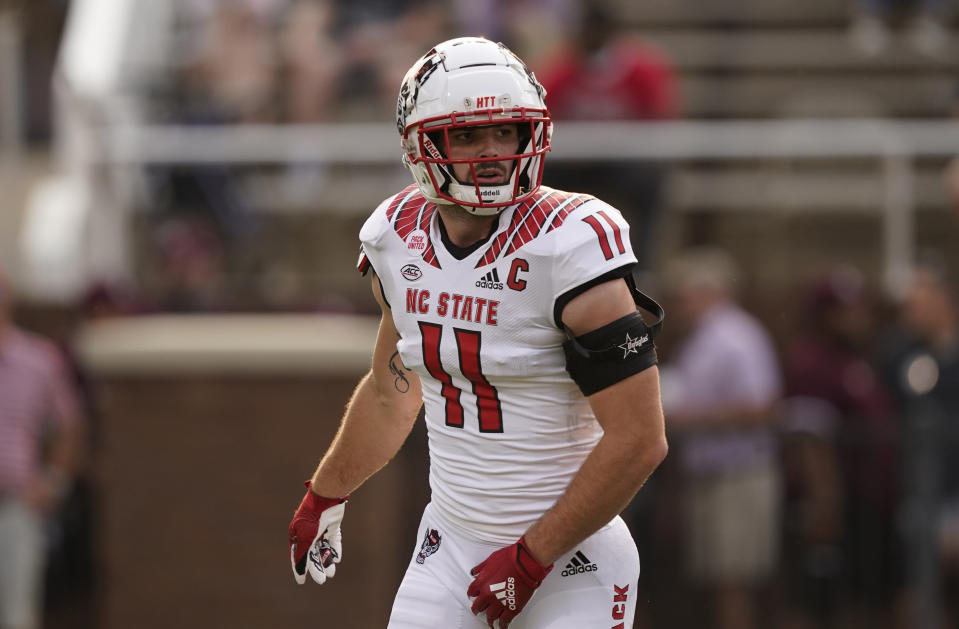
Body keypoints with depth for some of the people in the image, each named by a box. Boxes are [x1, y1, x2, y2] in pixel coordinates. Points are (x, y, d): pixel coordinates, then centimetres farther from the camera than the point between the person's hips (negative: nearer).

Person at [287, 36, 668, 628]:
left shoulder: (570, 249, -18)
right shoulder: (400, 240, 2)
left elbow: (639, 441, -19)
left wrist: (530, 558, -16)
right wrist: (325, 497, 31)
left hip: (567, 562, -5)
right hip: (451, 548, 5)